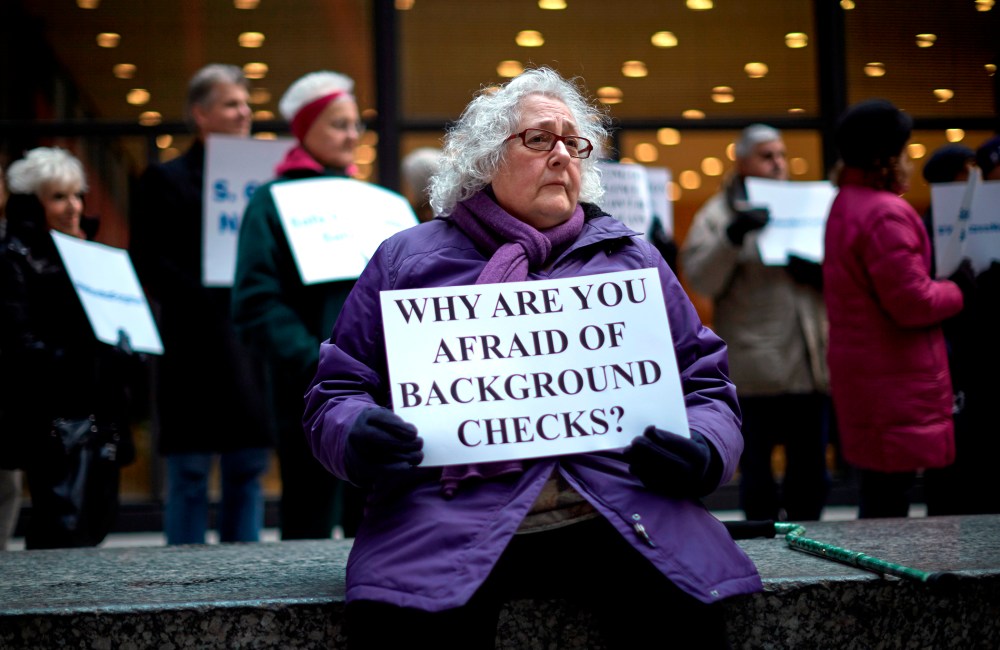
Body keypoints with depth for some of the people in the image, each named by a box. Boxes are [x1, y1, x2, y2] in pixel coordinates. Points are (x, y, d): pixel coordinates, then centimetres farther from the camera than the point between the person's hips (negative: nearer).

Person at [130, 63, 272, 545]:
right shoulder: (165, 179, 4)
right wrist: (203, 298, -17)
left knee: (249, 474, 8)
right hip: (196, 348, -4)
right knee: (189, 477, 0)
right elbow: (148, 264, -6)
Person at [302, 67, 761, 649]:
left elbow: (708, 388, 21)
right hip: (448, 509, -1)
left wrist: (703, 452, -3)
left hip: (620, 505, 2)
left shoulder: (632, 258, 23)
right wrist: (358, 436, -9)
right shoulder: (405, 259, 18)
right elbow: (334, 394, 15)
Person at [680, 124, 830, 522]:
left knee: (812, 474, 9)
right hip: (755, 370, -4)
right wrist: (732, 236, -24)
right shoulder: (719, 213, 3)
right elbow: (700, 279, -10)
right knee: (757, 475, 2)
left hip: (809, 365, 4)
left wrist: (821, 273, -4)